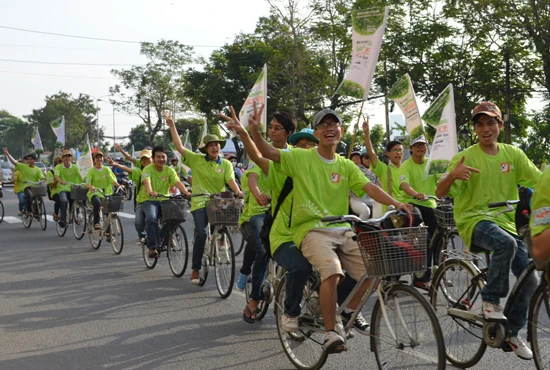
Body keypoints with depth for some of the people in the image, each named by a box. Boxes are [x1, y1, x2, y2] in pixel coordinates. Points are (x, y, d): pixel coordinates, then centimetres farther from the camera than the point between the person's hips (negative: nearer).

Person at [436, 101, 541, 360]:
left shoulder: (513, 154, 5)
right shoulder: (466, 157, -6)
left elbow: (540, 180, -1)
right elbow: (440, 194, -12)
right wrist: (452, 175, -32)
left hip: (506, 221, 5)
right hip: (474, 220, -4)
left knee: (529, 280, -4)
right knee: (506, 243, -36)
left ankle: (512, 332, 19)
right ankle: (491, 300, -14)